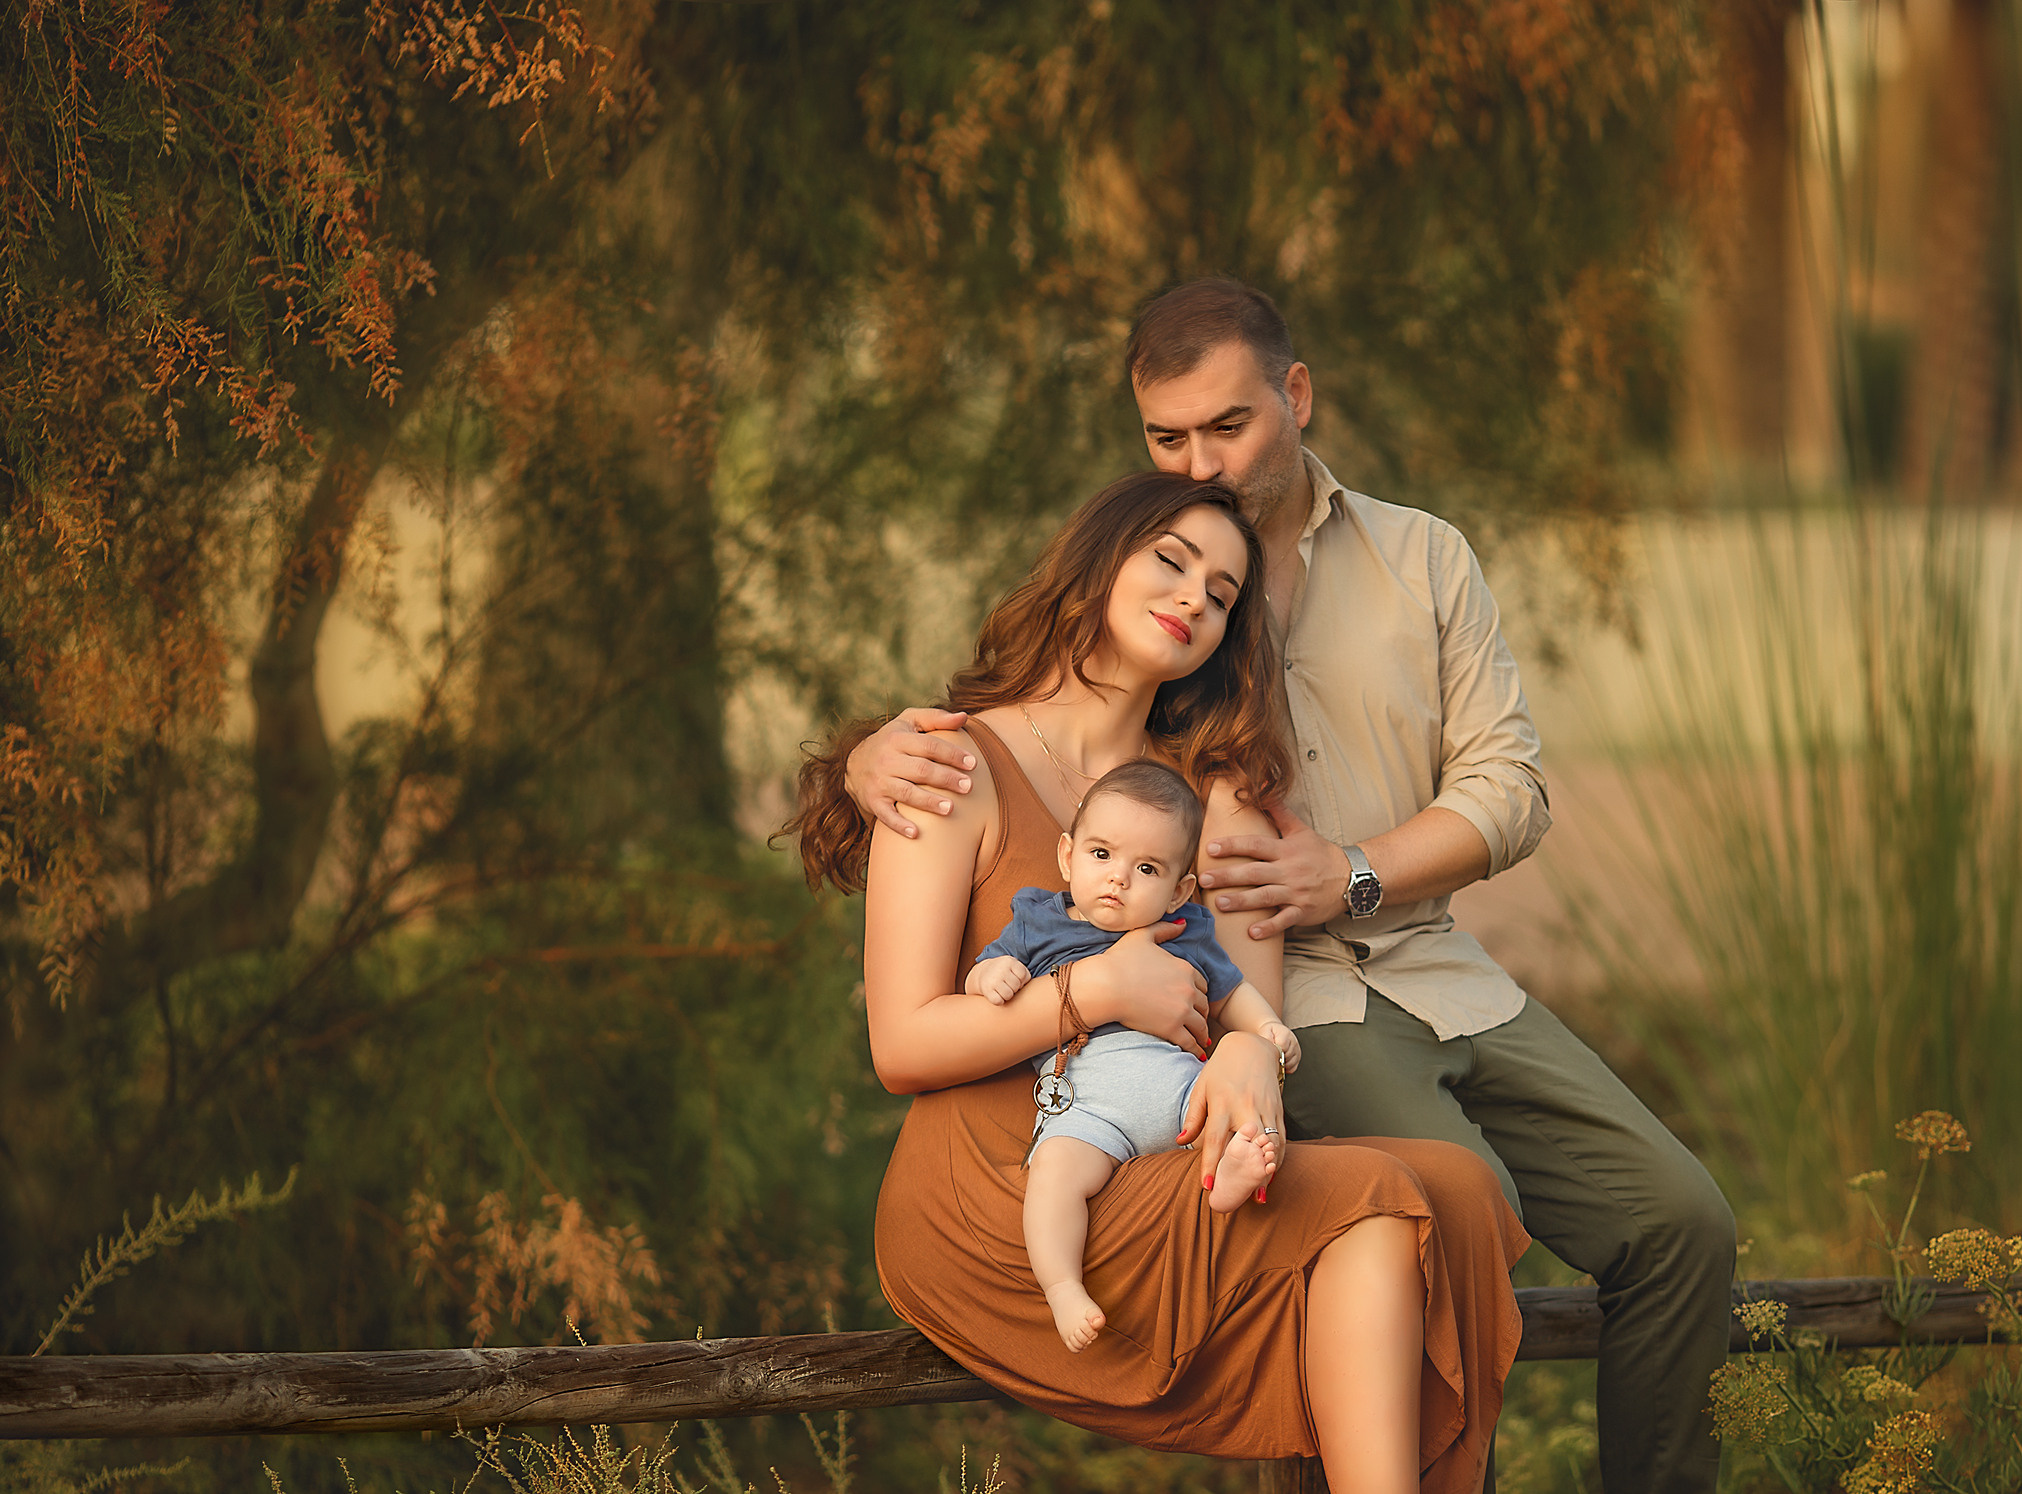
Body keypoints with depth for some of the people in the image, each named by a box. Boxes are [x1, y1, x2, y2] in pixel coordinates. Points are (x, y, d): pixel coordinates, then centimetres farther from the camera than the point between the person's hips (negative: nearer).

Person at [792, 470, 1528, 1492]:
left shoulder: (1211, 788, 22)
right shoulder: (961, 767, 2)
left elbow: (1252, 979, 6)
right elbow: (904, 1046, -4)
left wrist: (1248, 1051, -19)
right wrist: (1095, 993, -15)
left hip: (1158, 1176, 6)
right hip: (988, 1199, -6)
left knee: (1453, 1186, -24)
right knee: (1376, 1206, -27)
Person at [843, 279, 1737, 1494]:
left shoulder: (1421, 558, 11)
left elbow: (1508, 787, 6)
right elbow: (968, 739, 1)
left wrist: (1351, 878, -11)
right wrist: (882, 760, -25)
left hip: (1432, 971, 4)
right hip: (1254, 994, -4)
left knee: (1679, 1220, -10)